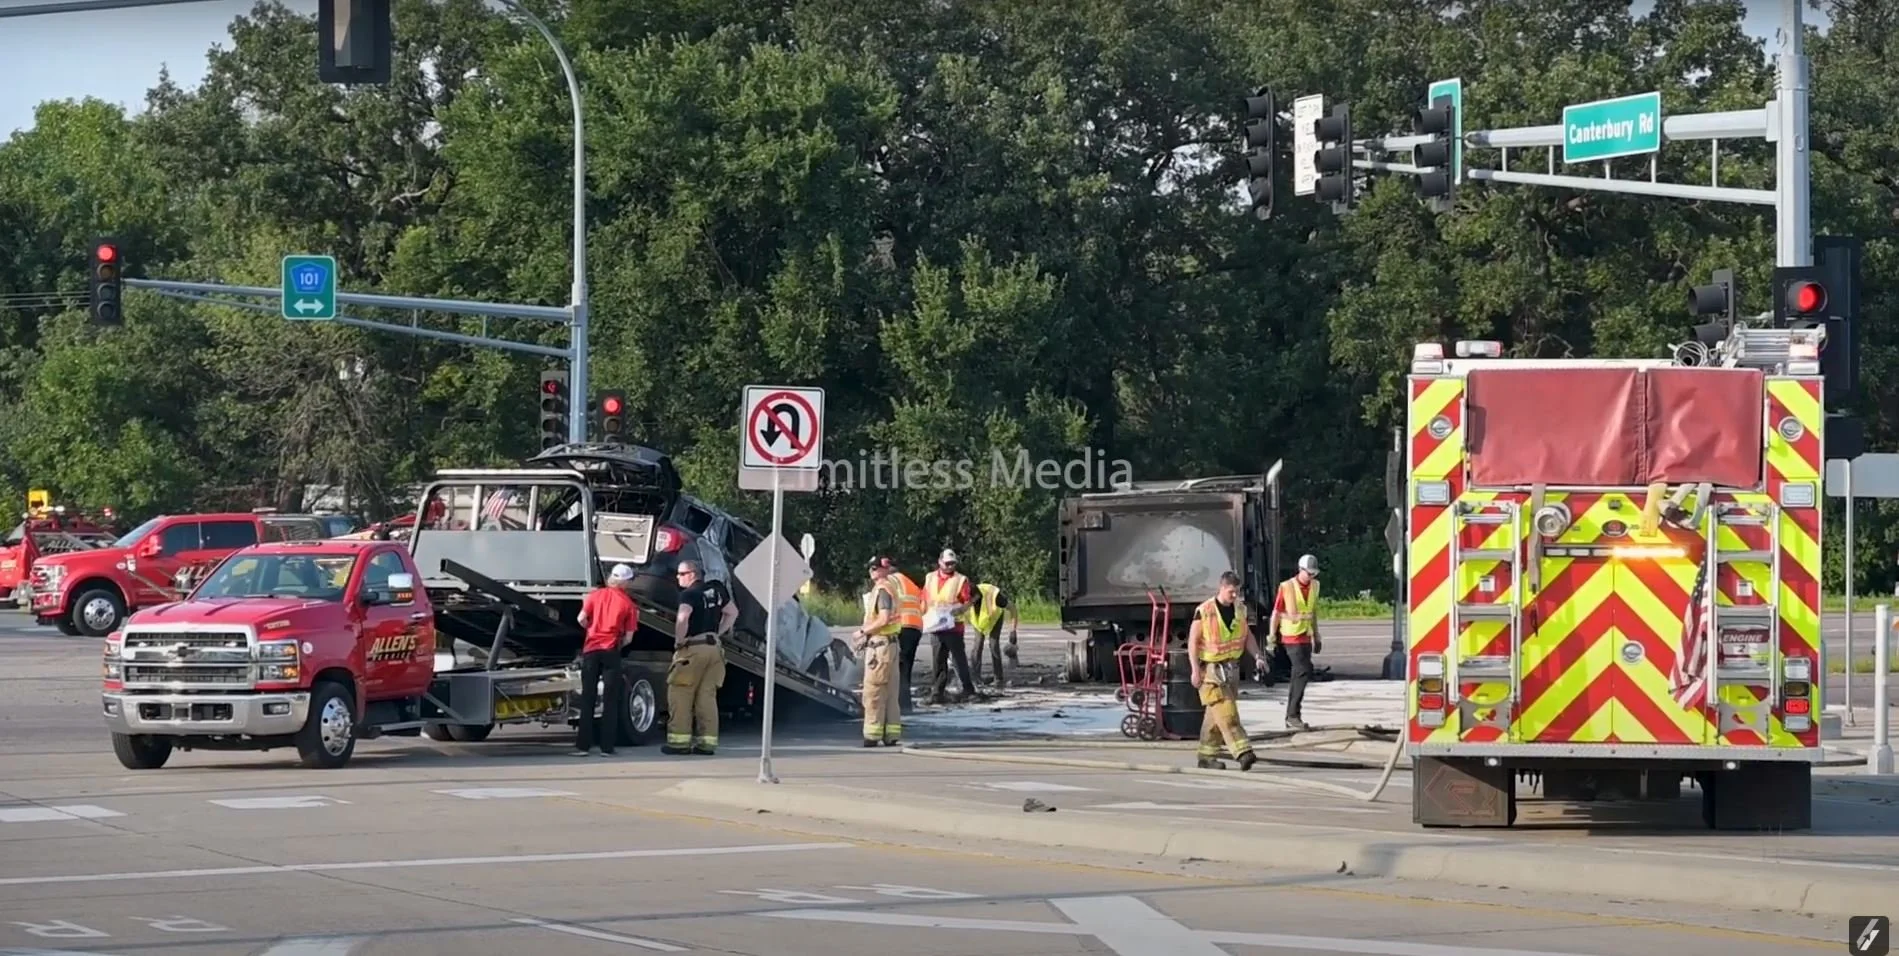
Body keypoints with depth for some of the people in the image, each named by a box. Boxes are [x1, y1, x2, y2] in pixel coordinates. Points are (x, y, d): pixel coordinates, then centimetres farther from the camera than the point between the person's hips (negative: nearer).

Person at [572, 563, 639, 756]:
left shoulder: (596, 595, 5)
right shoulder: (628, 604, 2)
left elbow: (582, 619, -1)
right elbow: (628, 637, 0)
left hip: (591, 649, 2)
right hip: (611, 651, -2)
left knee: (587, 699, 6)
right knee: (611, 700, 3)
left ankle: (583, 745, 2)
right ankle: (607, 746, -1)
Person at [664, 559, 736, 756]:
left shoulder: (689, 594, -12)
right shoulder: (716, 590, 12)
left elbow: (683, 617, -29)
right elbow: (732, 612, 22)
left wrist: (679, 641, -15)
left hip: (693, 648, -7)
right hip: (714, 647, 7)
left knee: (680, 695, 0)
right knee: (707, 696, 10)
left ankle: (679, 740, -3)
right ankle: (708, 741, 8)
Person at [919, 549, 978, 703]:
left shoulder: (961, 580, -2)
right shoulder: (929, 578, 11)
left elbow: (968, 602, -6)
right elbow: (924, 600, 15)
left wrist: (961, 609, -25)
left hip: (954, 625, -4)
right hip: (935, 626, 4)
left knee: (959, 658, 1)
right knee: (937, 661, 6)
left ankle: (968, 689, 10)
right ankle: (937, 692, 8)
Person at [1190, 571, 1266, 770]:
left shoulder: (1240, 610, 7)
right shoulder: (1205, 611, -12)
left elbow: (1247, 636, 15)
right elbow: (1193, 641, -10)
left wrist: (1258, 656, -1)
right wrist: (1195, 670, -15)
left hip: (1231, 668, 6)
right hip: (1211, 669, -6)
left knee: (1215, 715, 10)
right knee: (1226, 713, -14)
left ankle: (1207, 756, 17)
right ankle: (1242, 752, -22)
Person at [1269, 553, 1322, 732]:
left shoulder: (1314, 586, 7)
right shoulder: (1286, 587, -11)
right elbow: (1276, 612, -8)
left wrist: (1316, 636, 19)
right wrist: (1272, 635, -10)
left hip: (1306, 637, 7)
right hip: (1292, 637, -7)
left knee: (1298, 676, 8)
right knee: (1303, 672, -17)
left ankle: (1291, 718, 14)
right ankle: (1293, 715, -14)